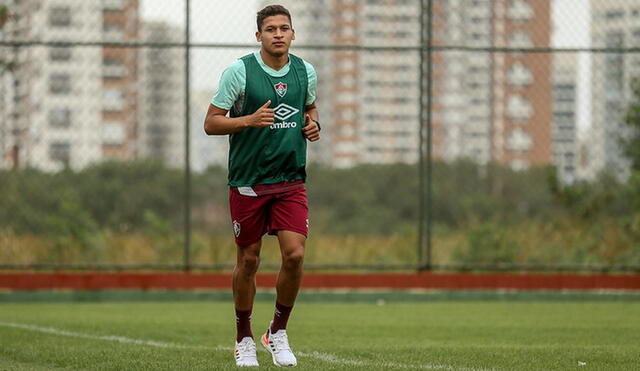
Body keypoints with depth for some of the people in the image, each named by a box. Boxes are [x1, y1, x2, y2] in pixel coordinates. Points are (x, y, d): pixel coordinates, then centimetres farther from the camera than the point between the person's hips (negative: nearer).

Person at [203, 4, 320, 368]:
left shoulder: (305, 71, 4)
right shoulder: (239, 71, -8)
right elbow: (211, 123, -6)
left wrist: (314, 124, 2)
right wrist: (249, 120, -22)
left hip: (291, 181, 3)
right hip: (248, 182, -3)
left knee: (295, 255, -11)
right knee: (249, 259, 5)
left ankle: (278, 332, 9)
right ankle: (244, 340, 22)